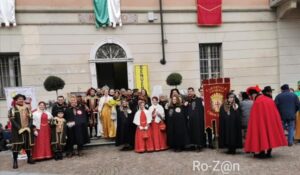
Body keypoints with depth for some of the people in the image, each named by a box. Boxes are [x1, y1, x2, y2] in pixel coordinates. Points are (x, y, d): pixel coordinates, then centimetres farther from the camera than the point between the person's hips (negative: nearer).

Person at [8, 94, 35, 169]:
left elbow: (30, 119, 8)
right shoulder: (12, 110, -2)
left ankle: (29, 158, 22)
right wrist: (19, 128, -18)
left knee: (28, 144, 9)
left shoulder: (27, 109, 12)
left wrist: (29, 127, -7)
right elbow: (12, 120, -10)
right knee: (16, 145, -6)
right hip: (17, 131, -4)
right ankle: (15, 161, 2)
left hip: (27, 130, 4)